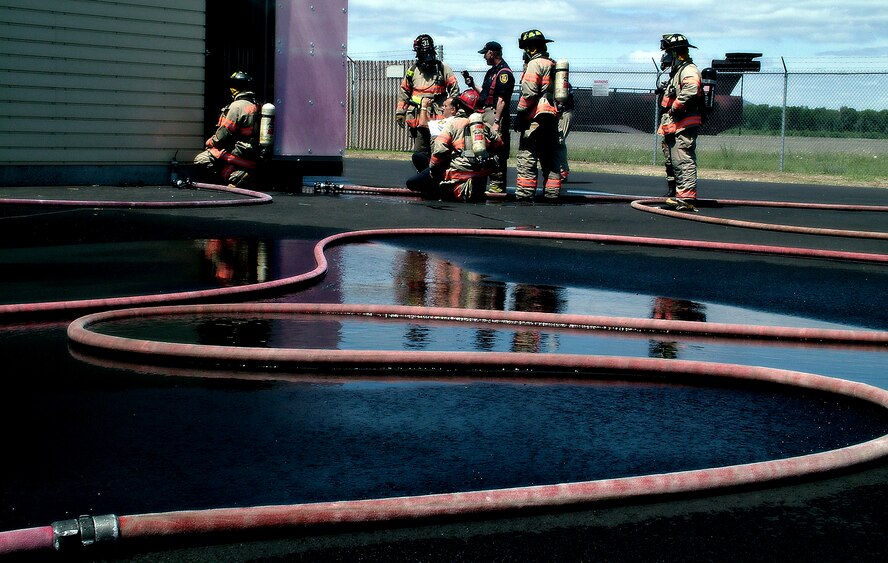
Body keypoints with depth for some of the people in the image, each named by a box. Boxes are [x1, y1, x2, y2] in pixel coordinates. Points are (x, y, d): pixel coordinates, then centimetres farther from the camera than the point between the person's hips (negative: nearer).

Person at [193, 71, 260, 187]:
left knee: (200, 161, -11)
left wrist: (210, 142, 5)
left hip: (239, 152, -9)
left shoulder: (237, 106, -14)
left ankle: (234, 176, -15)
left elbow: (224, 133, -13)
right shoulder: (256, 106, 11)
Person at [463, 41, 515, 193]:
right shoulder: (491, 71, 20)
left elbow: (502, 99, -18)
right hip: (485, 112, 10)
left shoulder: (504, 73, -12)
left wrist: (496, 122, -23)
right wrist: (472, 85, 15)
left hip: (496, 114, -10)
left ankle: (498, 184, -9)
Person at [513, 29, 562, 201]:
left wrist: (520, 114, -11)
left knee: (527, 155, -9)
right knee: (549, 156, 12)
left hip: (535, 116, -9)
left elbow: (529, 93, -16)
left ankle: (525, 192, -13)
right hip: (553, 115, 9)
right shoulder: (552, 65, 19)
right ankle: (552, 192, 13)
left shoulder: (535, 64, -8)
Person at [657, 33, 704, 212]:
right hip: (672, 127, 11)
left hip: (684, 126, -11)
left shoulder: (689, 70, -10)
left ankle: (687, 197, -21)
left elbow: (690, 90, -29)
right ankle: (674, 195, 24)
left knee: (684, 161, -16)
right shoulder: (676, 72, 24)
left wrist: (675, 107, -22)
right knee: (671, 163, 16)